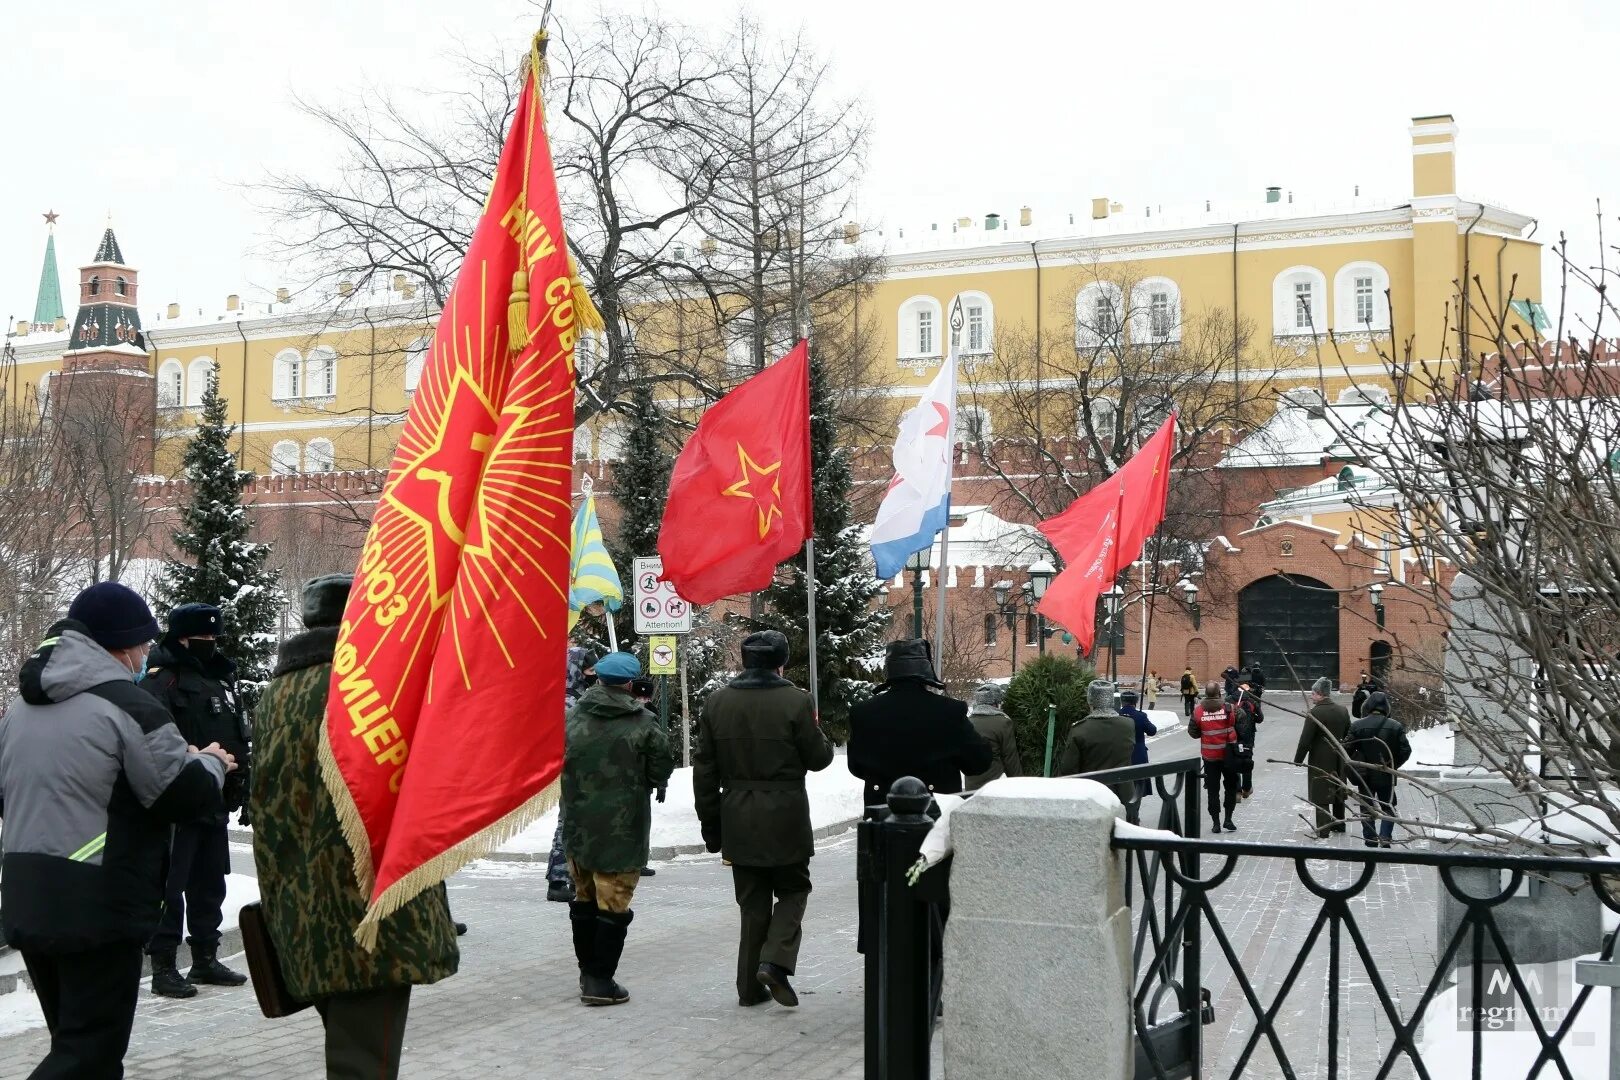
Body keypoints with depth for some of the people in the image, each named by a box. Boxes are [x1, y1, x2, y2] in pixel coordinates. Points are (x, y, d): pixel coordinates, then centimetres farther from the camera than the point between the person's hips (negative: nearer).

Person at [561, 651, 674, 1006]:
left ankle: (587, 972, 27)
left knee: (584, 899, 18)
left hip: (578, 826, 4)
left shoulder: (571, 719, -3)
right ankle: (600, 981, 0)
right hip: (623, 829, -4)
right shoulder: (644, 724, -11)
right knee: (613, 904, 1)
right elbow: (662, 772, -6)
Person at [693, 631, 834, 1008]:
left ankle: (750, 986, 13)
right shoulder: (795, 701, -10)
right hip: (785, 818, -4)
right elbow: (817, 758, -4)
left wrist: (710, 824, 13)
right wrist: (818, 734, 18)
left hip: (738, 819, 4)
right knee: (793, 890, 12)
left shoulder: (716, 703, 4)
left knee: (752, 901, 12)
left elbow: (705, 769, 7)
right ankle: (775, 960, -8)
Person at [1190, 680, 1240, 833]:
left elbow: (1193, 732, -1)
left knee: (1212, 789, 9)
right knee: (1231, 786, 15)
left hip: (1209, 756, 1)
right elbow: (1238, 727, -8)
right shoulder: (1228, 708, -10)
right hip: (1227, 755, -1)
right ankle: (1228, 819, 10)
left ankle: (1216, 823, 8)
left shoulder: (1198, 711, -7)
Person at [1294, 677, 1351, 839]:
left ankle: (1322, 830, -1)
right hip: (1338, 758, 7)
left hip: (1320, 759, -7)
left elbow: (1305, 739, -17)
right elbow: (1348, 734, 11)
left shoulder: (1315, 713, -19)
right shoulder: (1343, 710, 3)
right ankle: (1339, 825, 30)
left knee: (1320, 796, -1)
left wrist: (1298, 759, -8)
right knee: (1338, 792, 18)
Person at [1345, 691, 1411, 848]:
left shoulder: (1357, 726, -12)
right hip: (1386, 776, 0)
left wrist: (1354, 767, 9)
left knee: (1367, 809, 13)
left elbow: (1348, 749, -9)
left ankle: (1370, 842, 16)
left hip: (1364, 776, 0)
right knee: (1388, 808, 13)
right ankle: (1385, 840, 3)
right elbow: (1405, 750, -7)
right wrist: (1394, 765, 8)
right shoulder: (1395, 726, -9)